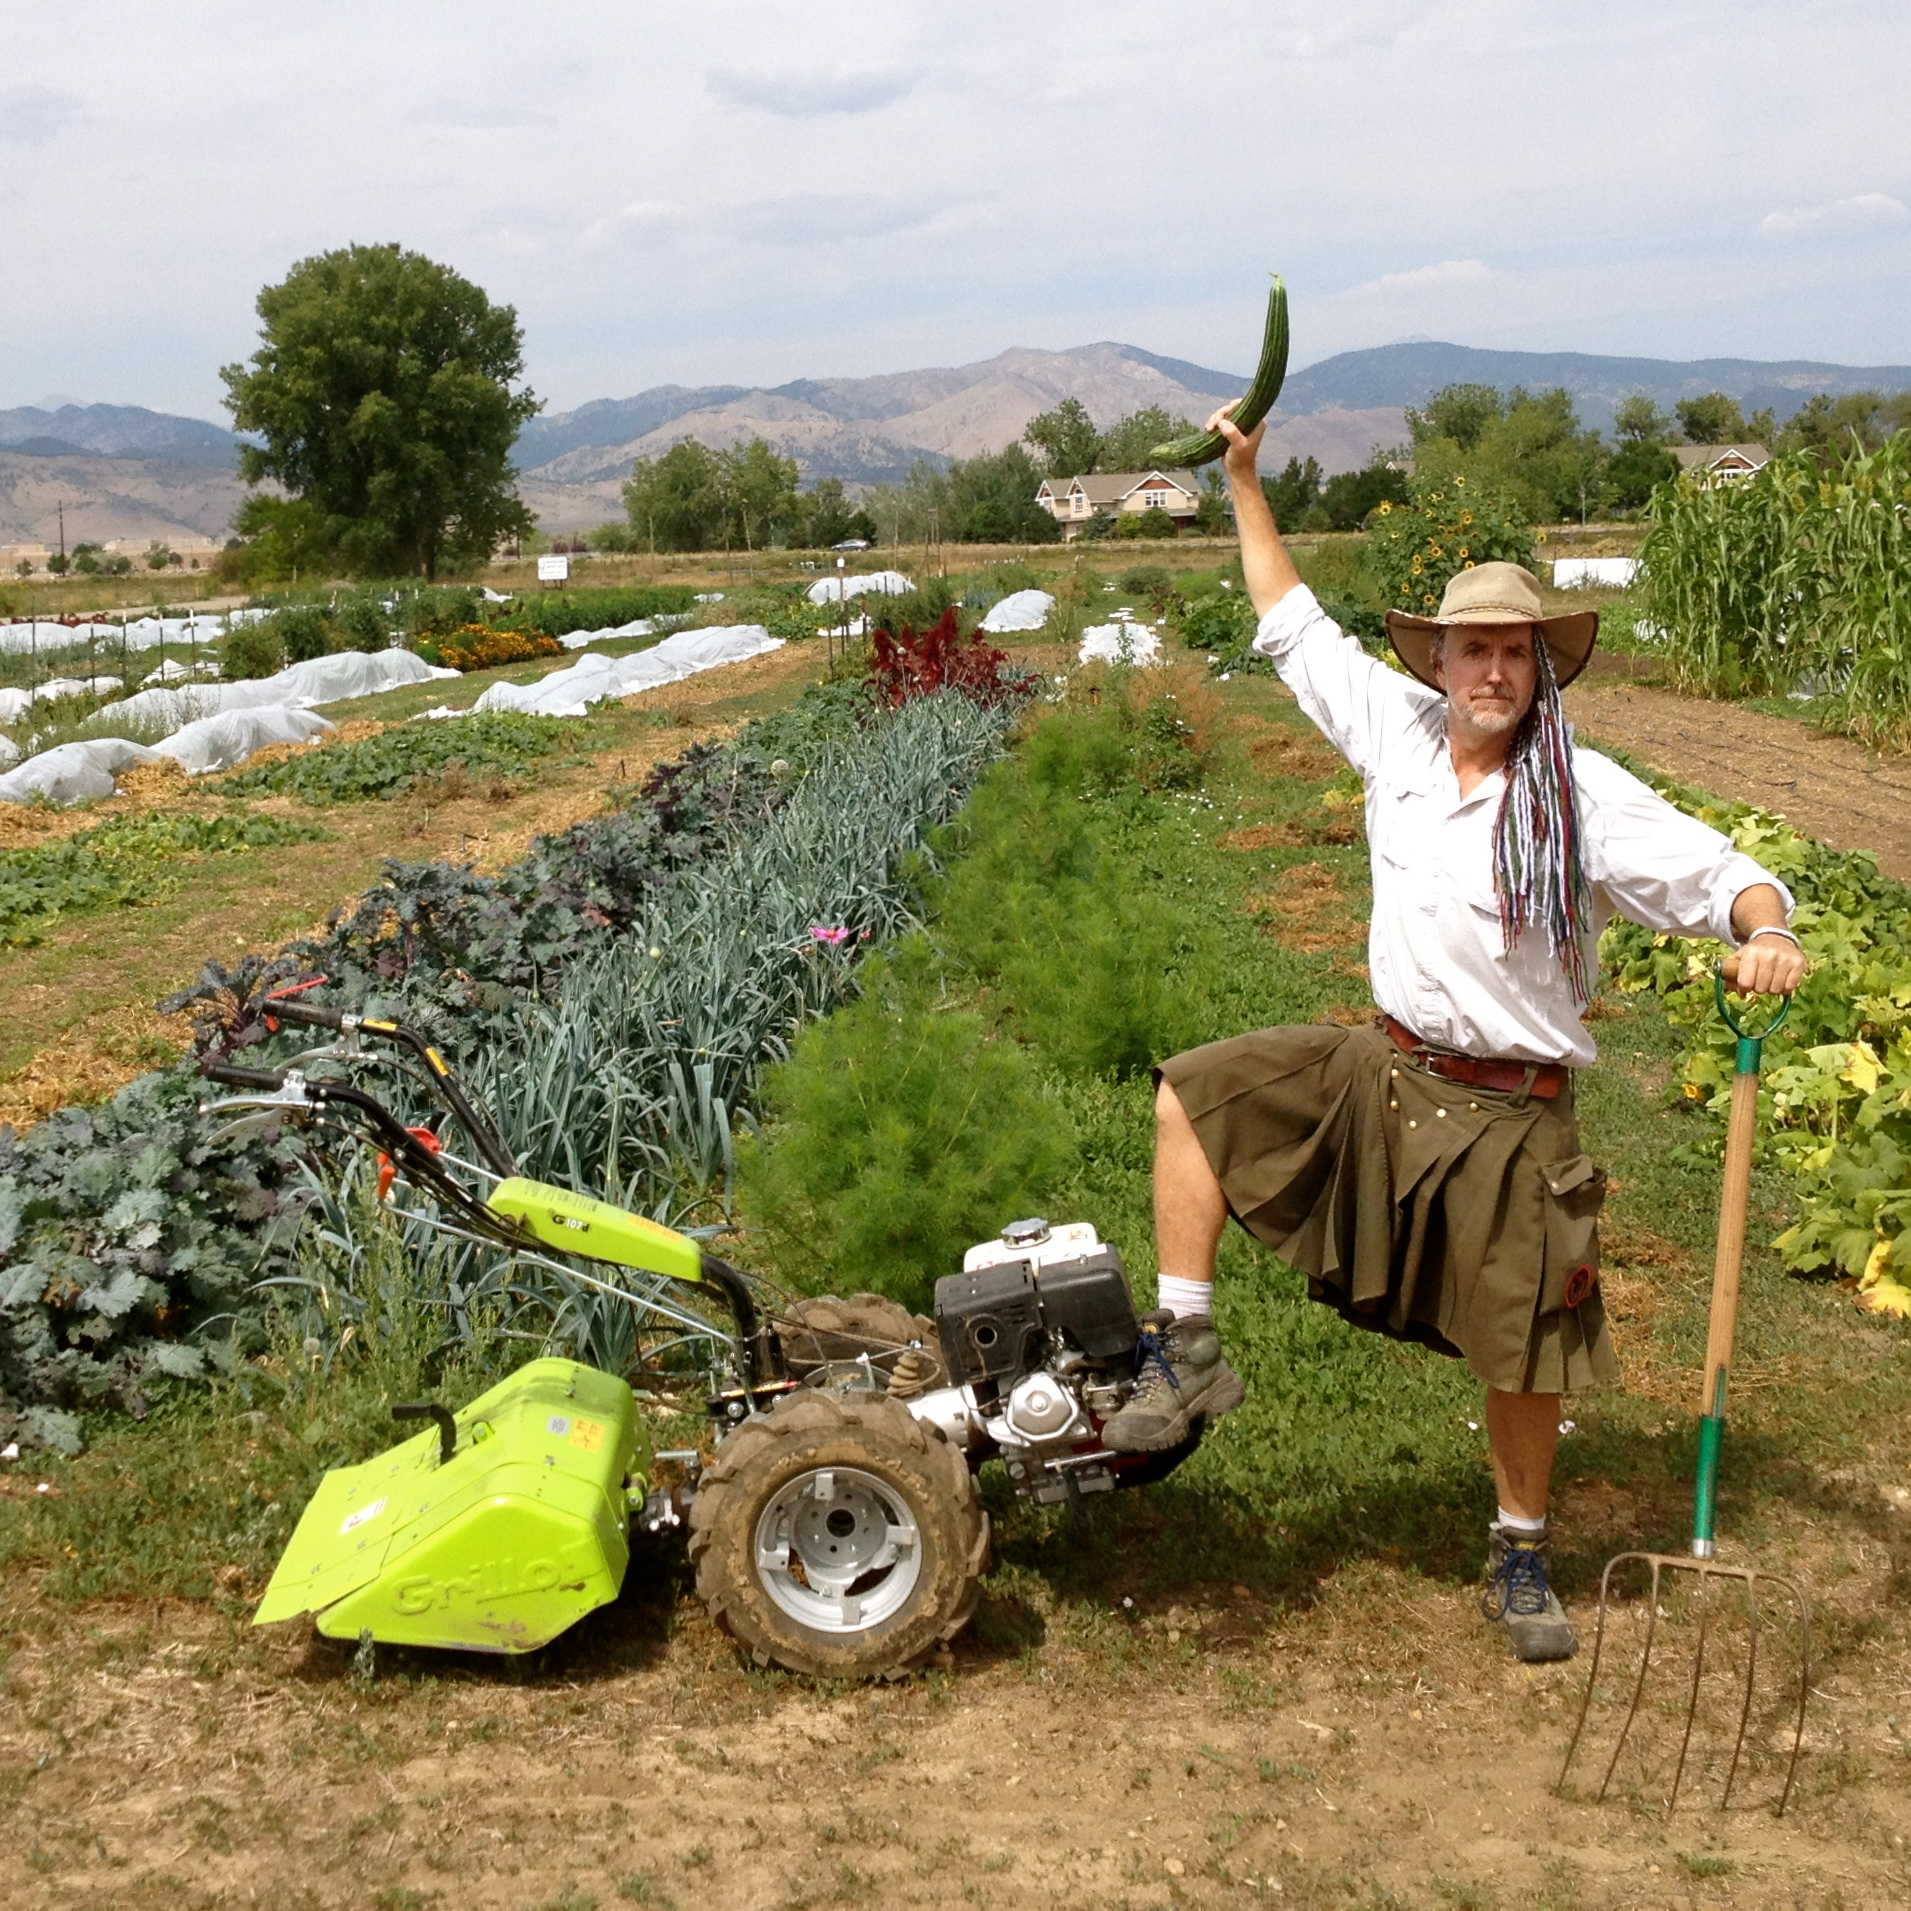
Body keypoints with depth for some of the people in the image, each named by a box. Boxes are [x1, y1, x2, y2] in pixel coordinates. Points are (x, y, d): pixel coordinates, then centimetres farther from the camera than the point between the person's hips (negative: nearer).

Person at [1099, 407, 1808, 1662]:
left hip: (1508, 1112, -3)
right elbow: (1297, 628, 11)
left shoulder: (1586, 796, -13)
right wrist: (1246, 482, 10)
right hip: (1381, 1072, 4)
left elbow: (1718, 872, -16)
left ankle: (1522, 1557, 31)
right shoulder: (1399, 733, 0)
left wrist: (1766, 929, -40)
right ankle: (1188, 1354, -4)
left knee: (1526, 1350, 7)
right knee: (1195, 1096, -10)